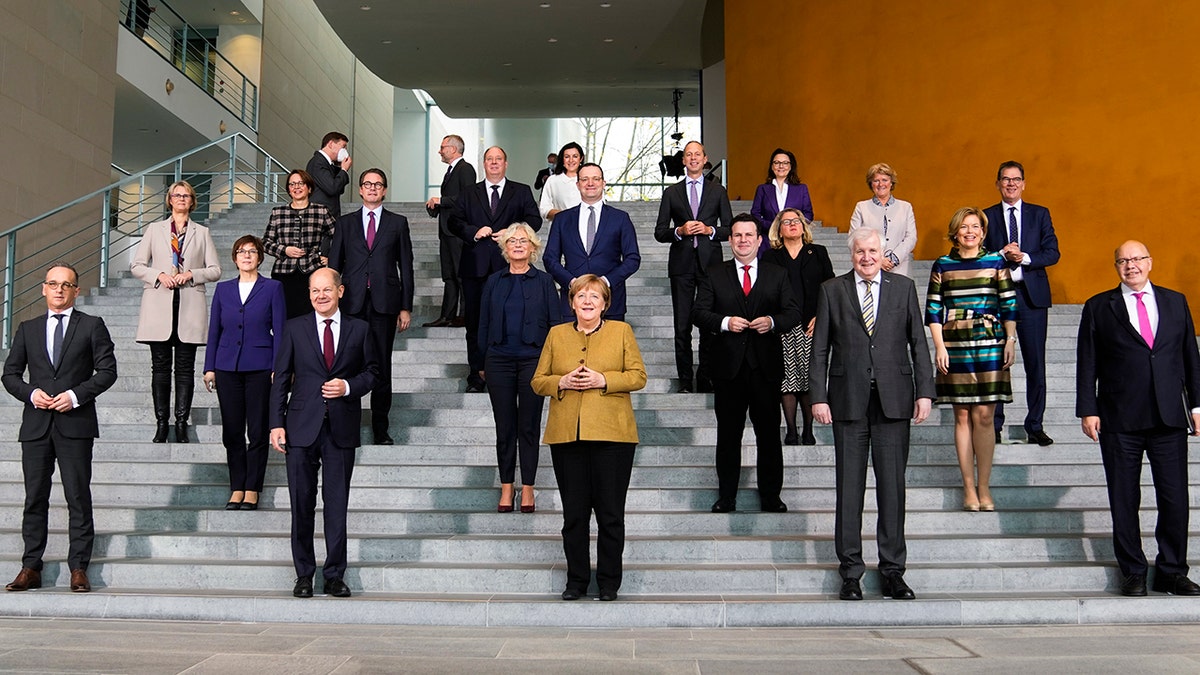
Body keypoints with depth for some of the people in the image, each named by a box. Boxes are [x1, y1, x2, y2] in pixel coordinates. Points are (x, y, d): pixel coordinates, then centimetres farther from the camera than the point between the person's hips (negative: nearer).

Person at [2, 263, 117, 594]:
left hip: (76, 422, -3)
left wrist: (76, 395, -12)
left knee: (78, 497, -2)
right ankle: (31, 568, 13)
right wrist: (30, 392, -6)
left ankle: (78, 569, 4)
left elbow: (107, 371, 0)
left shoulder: (92, 326, 6)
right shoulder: (28, 329, 15)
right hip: (36, 425, 3)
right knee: (34, 497, 6)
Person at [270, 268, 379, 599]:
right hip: (302, 426, 0)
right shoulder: (295, 328, 6)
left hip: (341, 428, 0)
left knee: (337, 505, 3)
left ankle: (335, 575, 13)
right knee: (302, 504, 4)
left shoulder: (359, 329, 7)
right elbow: (280, 378, 5)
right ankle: (304, 574, 17)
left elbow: (372, 370, 12)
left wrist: (348, 386, -9)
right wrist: (277, 423, -2)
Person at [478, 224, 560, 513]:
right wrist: (483, 361, 5)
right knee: (504, 426, 5)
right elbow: (484, 323, 11)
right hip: (499, 361, 2)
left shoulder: (543, 281, 5)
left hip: (533, 359, -2)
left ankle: (527, 488, 11)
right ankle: (506, 486, 14)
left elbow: (554, 322, 4)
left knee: (529, 426, 2)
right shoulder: (494, 282, 11)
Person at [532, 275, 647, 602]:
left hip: (611, 434, -2)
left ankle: (609, 582, 13)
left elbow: (638, 376, 3)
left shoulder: (621, 331, 9)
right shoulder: (556, 334, 14)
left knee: (610, 513, 2)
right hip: (566, 436, 2)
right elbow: (538, 381, 12)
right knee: (574, 513, 6)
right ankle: (576, 581, 17)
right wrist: (562, 382, -8)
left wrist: (603, 380, -11)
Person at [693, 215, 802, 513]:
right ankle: (726, 497, 16)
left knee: (769, 433, 6)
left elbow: (793, 312, 4)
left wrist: (772, 321, -16)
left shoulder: (777, 274, 10)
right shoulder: (714, 274, 8)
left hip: (766, 366, 0)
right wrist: (725, 322, -17)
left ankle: (771, 496, 18)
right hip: (728, 366, 0)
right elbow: (699, 312, 1)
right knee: (728, 434, 7)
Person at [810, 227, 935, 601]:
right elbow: (820, 349, 5)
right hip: (849, 401, 0)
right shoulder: (832, 290, 7)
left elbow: (918, 343, 8)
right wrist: (818, 397, -3)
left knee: (892, 485, 4)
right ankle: (850, 571, 12)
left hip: (894, 401, 1)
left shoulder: (903, 287, 9)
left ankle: (892, 570, 14)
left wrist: (924, 392, 1)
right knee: (849, 487, 3)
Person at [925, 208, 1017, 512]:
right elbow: (932, 310, 4)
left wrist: (1011, 340, 0)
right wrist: (939, 346, -3)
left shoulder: (996, 262, 6)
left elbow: (1009, 304, 8)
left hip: (990, 344, 0)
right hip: (954, 345, 0)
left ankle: (984, 487, 6)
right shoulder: (942, 266, 6)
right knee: (962, 416, 3)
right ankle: (968, 487, 10)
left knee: (984, 416, -2)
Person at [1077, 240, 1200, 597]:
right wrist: (1088, 410, -4)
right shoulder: (1098, 307, 6)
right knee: (1124, 501, 4)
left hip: (1170, 418, 2)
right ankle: (1133, 574, 16)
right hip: (1119, 421, -2)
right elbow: (1087, 363, 3)